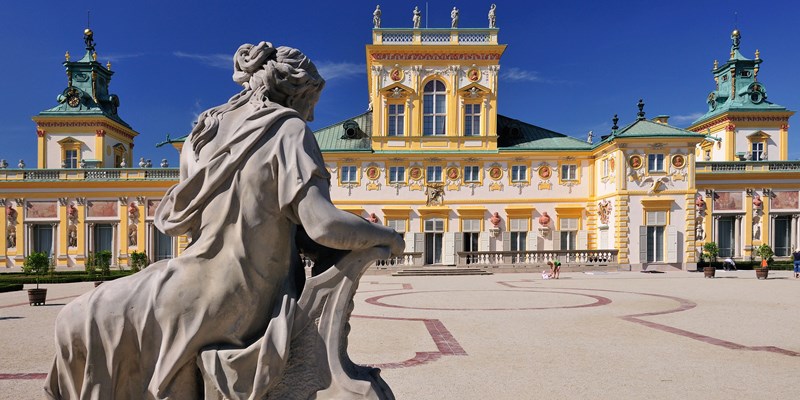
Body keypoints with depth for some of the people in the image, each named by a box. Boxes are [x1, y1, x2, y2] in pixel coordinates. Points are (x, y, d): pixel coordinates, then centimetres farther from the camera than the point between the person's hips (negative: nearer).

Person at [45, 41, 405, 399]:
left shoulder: (207, 130, 3)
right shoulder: (290, 131, -7)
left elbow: (170, 220, 7)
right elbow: (324, 225, -19)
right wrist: (385, 236, -4)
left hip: (202, 291, 0)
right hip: (248, 301, 0)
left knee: (79, 323, 22)